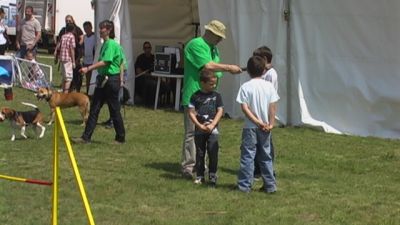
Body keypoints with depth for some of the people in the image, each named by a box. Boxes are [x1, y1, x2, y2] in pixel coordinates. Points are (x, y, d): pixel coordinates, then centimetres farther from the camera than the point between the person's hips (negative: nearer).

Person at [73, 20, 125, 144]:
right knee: (94, 109, 6)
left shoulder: (111, 44, -15)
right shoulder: (105, 44, 13)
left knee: (114, 110, 1)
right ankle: (86, 137, 7)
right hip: (103, 79, 10)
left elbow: (104, 62, -24)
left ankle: (120, 138, 13)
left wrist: (88, 68, -26)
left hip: (111, 80, -10)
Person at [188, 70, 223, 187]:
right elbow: (191, 112, -3)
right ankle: (199, 176, 17)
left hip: (212, 129, 0)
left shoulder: (216, 96, 2)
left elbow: (220, 111, -1)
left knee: (213, 153, -7)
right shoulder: (196, 96, -1)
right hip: (199, 130, 0)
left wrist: (212, 125, -12)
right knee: (200, 153, 8)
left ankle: (212, 175, 3)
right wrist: (200, 126, -12)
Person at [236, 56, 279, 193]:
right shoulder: (269, 86, 0)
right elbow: (273, 107, -3)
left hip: (250, 127, -3)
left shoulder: (245, 87, -8)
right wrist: (271, 124, 0)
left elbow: (245, 108, -14)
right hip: (265, 128, 3)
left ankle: (244, 185, 1)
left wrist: (258, 122, -12)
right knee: (266, 156, 13)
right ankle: (270, 185, 17)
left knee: (247, 156, 1)